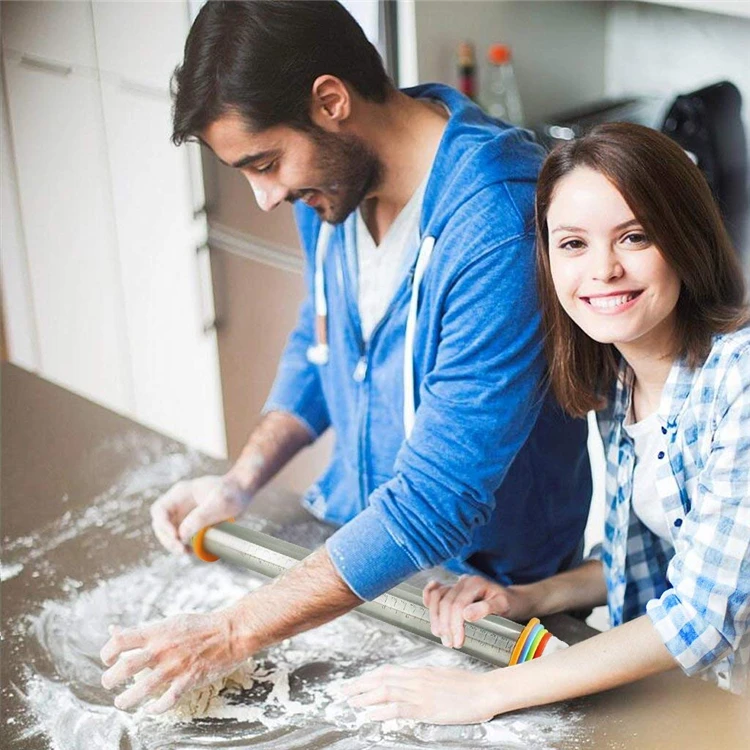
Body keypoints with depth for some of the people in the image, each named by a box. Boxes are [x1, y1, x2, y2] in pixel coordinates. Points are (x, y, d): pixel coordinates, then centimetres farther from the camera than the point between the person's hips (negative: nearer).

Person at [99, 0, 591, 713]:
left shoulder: (501, 228, -34)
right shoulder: (331, 172, -8)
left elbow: (440, 497, -34)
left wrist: (234, 632, -32)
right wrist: (242, 479, -4)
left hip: (480, 575, -6)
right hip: (356, 532, 6)